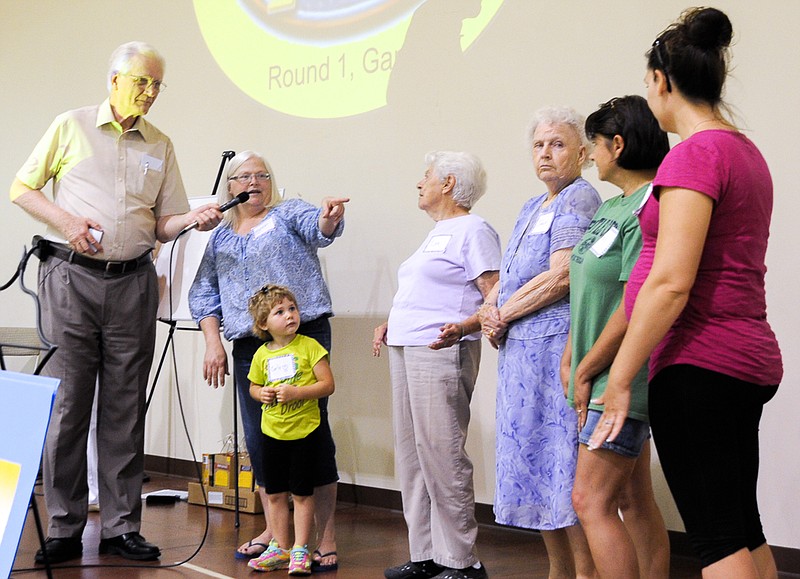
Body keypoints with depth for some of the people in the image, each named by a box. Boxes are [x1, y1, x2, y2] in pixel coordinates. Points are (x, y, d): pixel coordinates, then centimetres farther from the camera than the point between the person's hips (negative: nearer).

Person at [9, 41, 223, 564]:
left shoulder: (160, 146, 13)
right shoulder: (71, 126, 6)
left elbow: (162, 225, 12)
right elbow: (22, 188, 7)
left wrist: (194, 218, -9)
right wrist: (66, 222, -8)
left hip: (133, 283, 3)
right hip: (71, 278, -2)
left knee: (125, 408, 4)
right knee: (68, 403, -3)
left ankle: (121, 526, 10)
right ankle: (65, 529, 4)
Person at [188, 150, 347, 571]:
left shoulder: (289, 214, 7)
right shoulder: (220, 237, 19)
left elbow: (318, 229, -14)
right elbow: (203, 293, 17)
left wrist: (329, 218, -38)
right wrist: (212, 343, 5)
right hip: (249, 346, 5)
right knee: (258, 439, 6)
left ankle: (325, 536, -3)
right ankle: (274, 529, 19)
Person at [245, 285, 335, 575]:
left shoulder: (309, 346, -9)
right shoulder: (262, 354, 3)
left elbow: (327, 385, -11)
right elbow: (254, 386, 18)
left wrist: (296, 392, -22)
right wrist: (261, 394, -5)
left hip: (304, 431, -4)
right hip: (272, 432, 4)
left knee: (302, 493, 3)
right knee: (275, 494, 11)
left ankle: (300, 550, 12)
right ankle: (279, 548, 23)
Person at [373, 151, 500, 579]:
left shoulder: (473, 231, -7)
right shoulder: (438, 234, 23)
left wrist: (460, 328, -30)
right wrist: (392, 326, 24)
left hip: (440, 353, -10)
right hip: (406, 352, 10)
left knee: (442, 458, -9)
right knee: (411, 458, 9)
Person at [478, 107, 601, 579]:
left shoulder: (579, 198, -8)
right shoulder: (533, 208, 21)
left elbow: (561, 277, -17)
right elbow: (505, 278, 21)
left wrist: (504, 314, -8)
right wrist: (491, 309, -1)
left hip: (558, 346, -9)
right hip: (520, 348, 10)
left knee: (566, 470, -9)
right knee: (538, 468, 11)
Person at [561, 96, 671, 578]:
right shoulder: (613, 206, 14)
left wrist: (587, 371, -14)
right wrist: (570, 360, 11)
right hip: (606, 379, 10)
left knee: (592, 501, -11)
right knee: (634, 501, 12)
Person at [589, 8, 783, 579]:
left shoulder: (696, 152, -15)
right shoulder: (746, 151, 14)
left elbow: (671, 282, -21)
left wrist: (619, 378, -15)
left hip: (699, 361, -9)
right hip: (749, 358, 9)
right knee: (745, 531, 15)